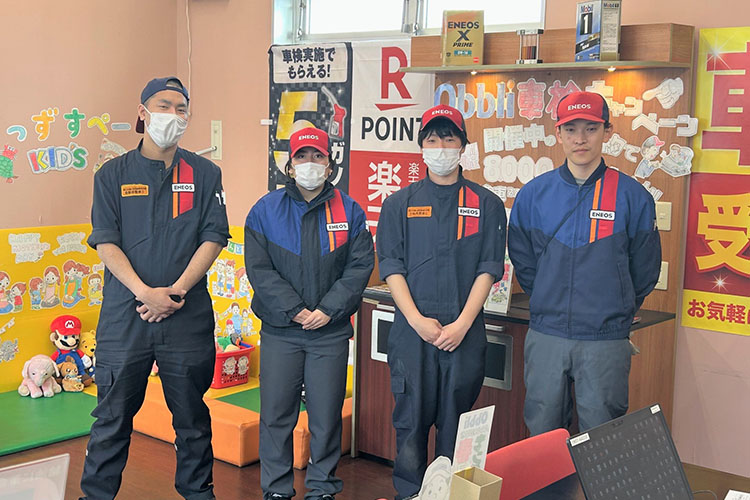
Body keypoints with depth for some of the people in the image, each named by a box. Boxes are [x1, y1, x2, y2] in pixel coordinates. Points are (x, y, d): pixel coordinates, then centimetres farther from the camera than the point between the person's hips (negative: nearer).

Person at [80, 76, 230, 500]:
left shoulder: (204, 174, 6)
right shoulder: (113, 175, 5)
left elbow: (213, 238, -1)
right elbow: (106, 242, -2)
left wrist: (174, 293, -12)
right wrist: (145, 292, -15)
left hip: (188, 316, 1)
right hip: (124, 315, 0)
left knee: (192, 414, 11)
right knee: (113, 415, 6)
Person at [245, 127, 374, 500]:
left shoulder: (349, 211, 5)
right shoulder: (266, 210, 3)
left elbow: (360, 266, 0)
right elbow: (259, 269, -3)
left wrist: (328, 310, -11)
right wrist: (294, 311, -12)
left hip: (331, 332, 0)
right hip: (279, 331, 0)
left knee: (327, 413, 5)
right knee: (277, 412, 5)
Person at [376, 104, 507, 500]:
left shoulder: (487, 205, 6)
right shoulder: (400, 204, 8)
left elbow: (488, 269, 0)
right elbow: (391, 267, 2)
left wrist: (461, 324, -10)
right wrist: (418, 320, -10)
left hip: (465, 330, 0)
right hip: (412, 329, 0)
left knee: (456, 421, 5)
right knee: (411, 416, 4)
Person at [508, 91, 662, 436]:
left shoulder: (632, 196, -2)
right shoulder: (533, 194, 4)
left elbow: (645, 270, 6)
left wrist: (615, 313, 10)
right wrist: (550, 305, 11)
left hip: (606, 341, -2)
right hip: (545, 336, 2)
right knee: (541, 435, 11)